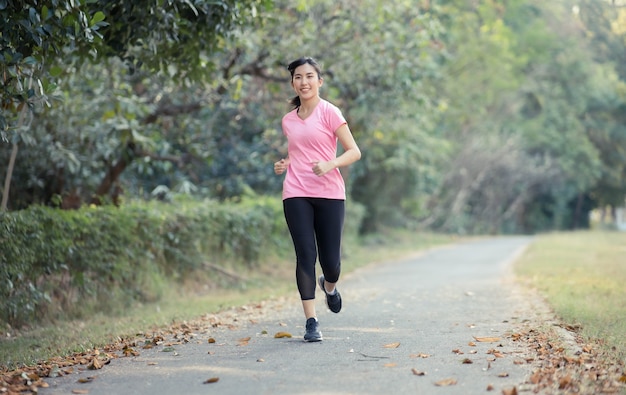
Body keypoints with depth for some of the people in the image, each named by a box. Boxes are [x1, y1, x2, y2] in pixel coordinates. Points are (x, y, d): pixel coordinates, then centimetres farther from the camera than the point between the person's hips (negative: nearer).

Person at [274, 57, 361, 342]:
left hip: (329, 194, -3)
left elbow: (354, 152, -5)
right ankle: (311, 322, -1)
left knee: (330, 261, 0)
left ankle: (329, 286, 37)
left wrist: (329, 165, -22)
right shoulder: (288, 120, 13)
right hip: (296, 195, 3)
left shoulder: (329, 112, -2)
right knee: (305, 255, -7)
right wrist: (285, 164, 5)